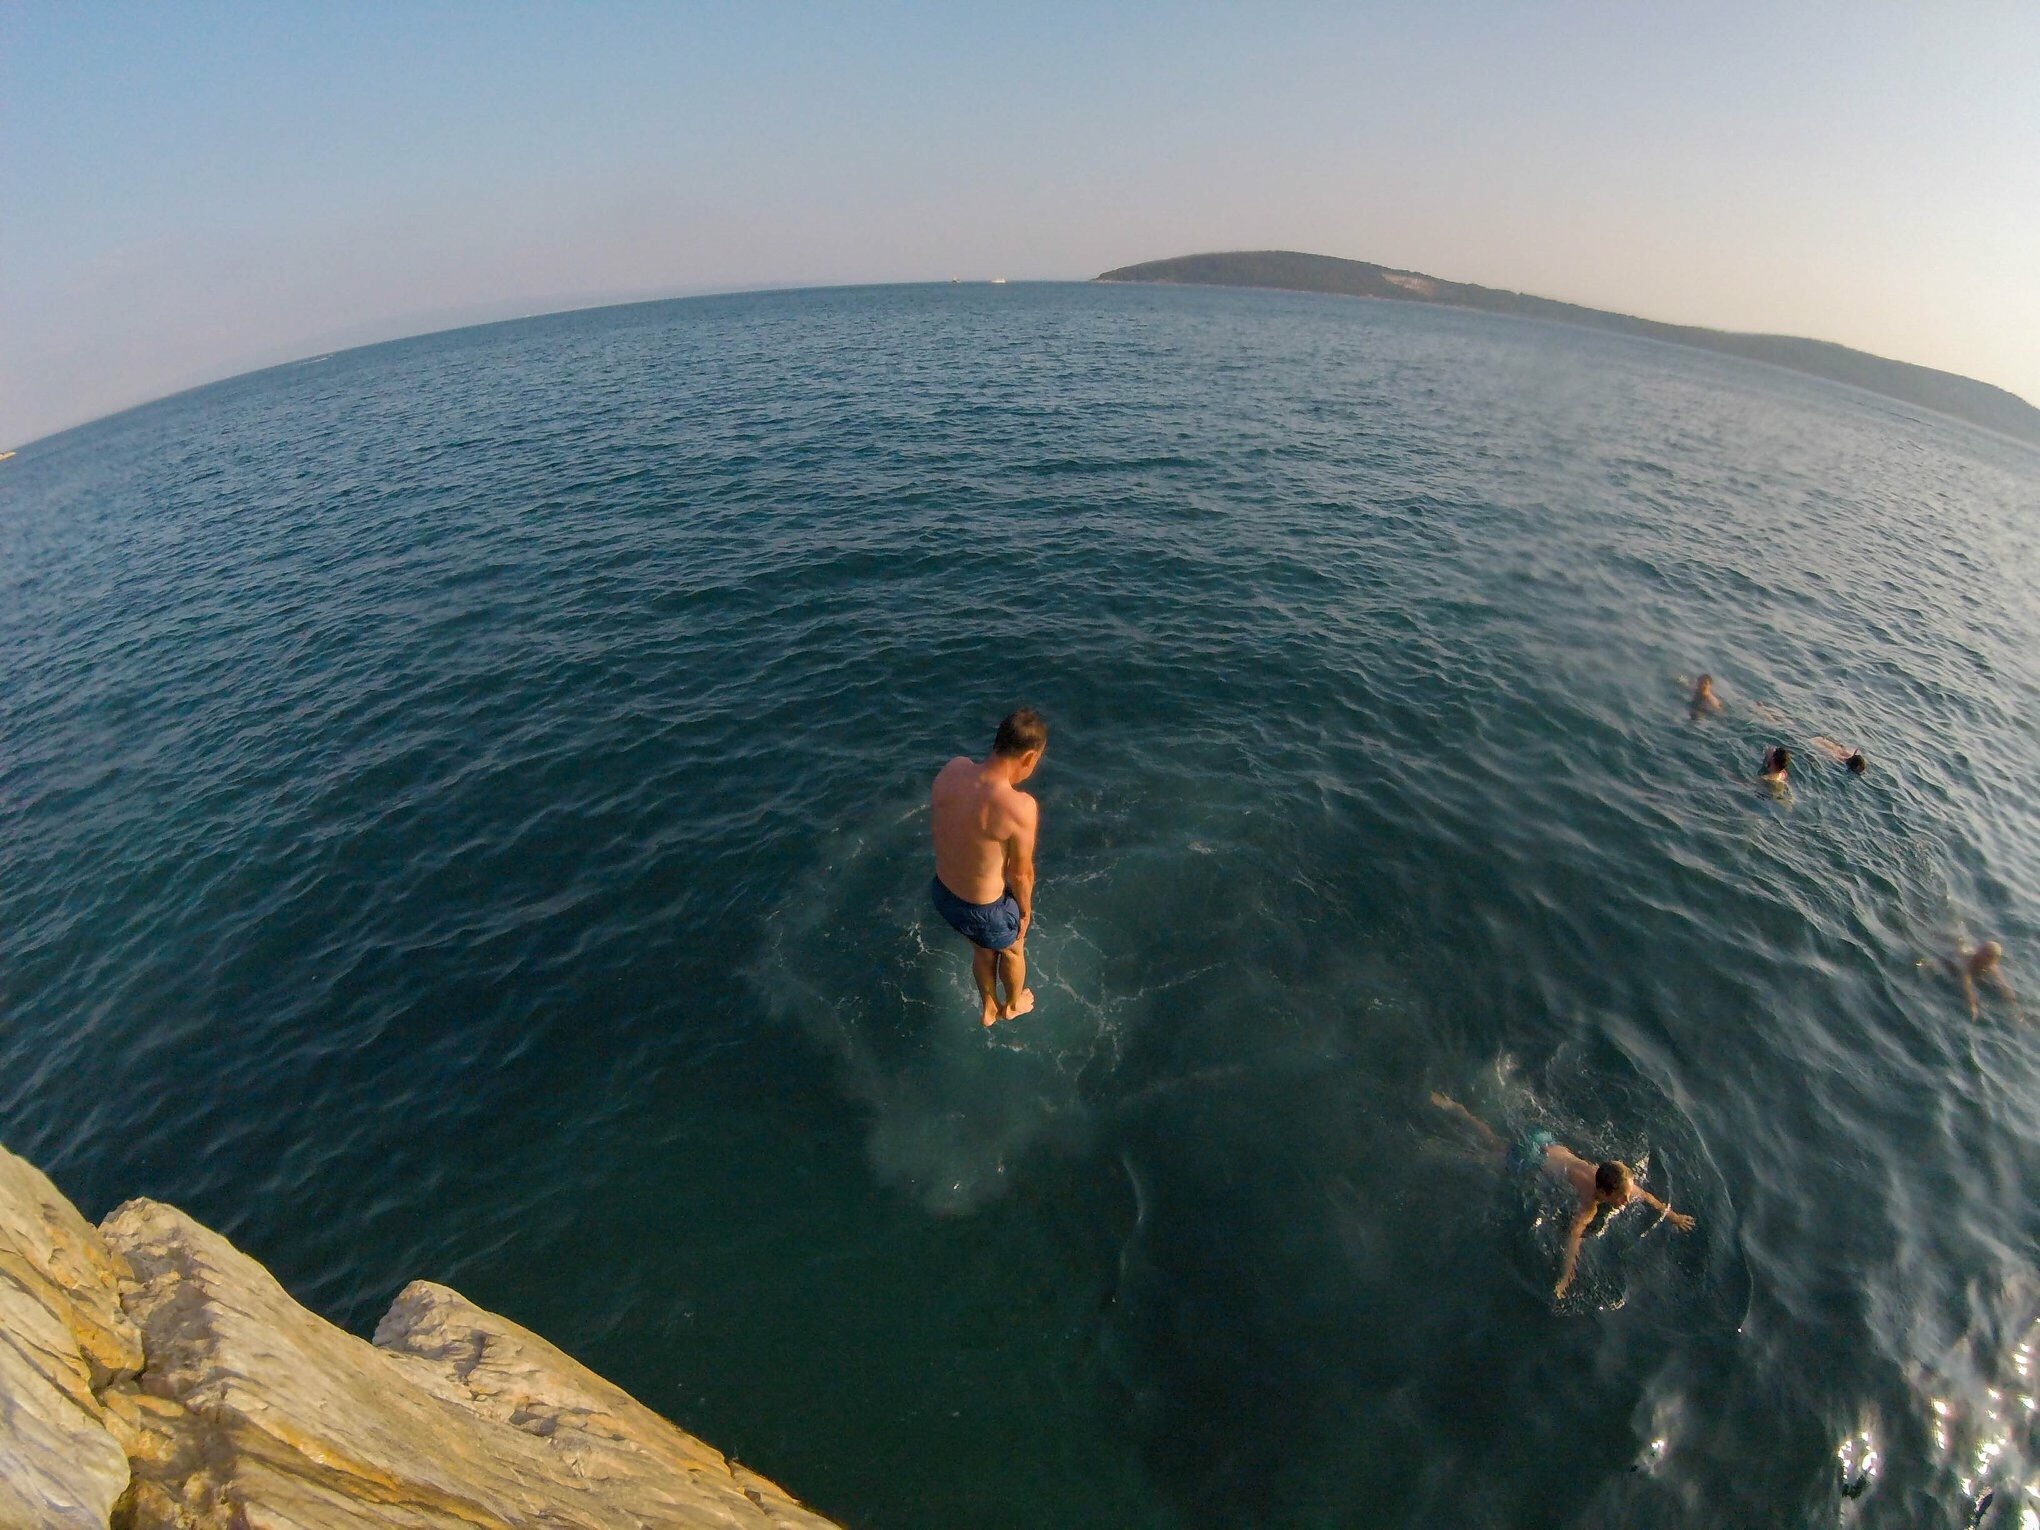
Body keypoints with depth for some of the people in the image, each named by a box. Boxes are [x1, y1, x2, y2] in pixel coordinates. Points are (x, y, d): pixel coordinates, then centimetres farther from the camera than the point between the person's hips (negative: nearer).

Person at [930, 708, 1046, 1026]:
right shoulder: (1020, 808, -36)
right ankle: (1013, 1005, 62)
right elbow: (1020, 874, -20)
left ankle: (989, 1009, 63)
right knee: (1013, 951, 32)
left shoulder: (952, 769, -19)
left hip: (942, 892, 5)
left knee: (983, 951, 36)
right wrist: (1025, 909, 1)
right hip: (984, 910, -5)